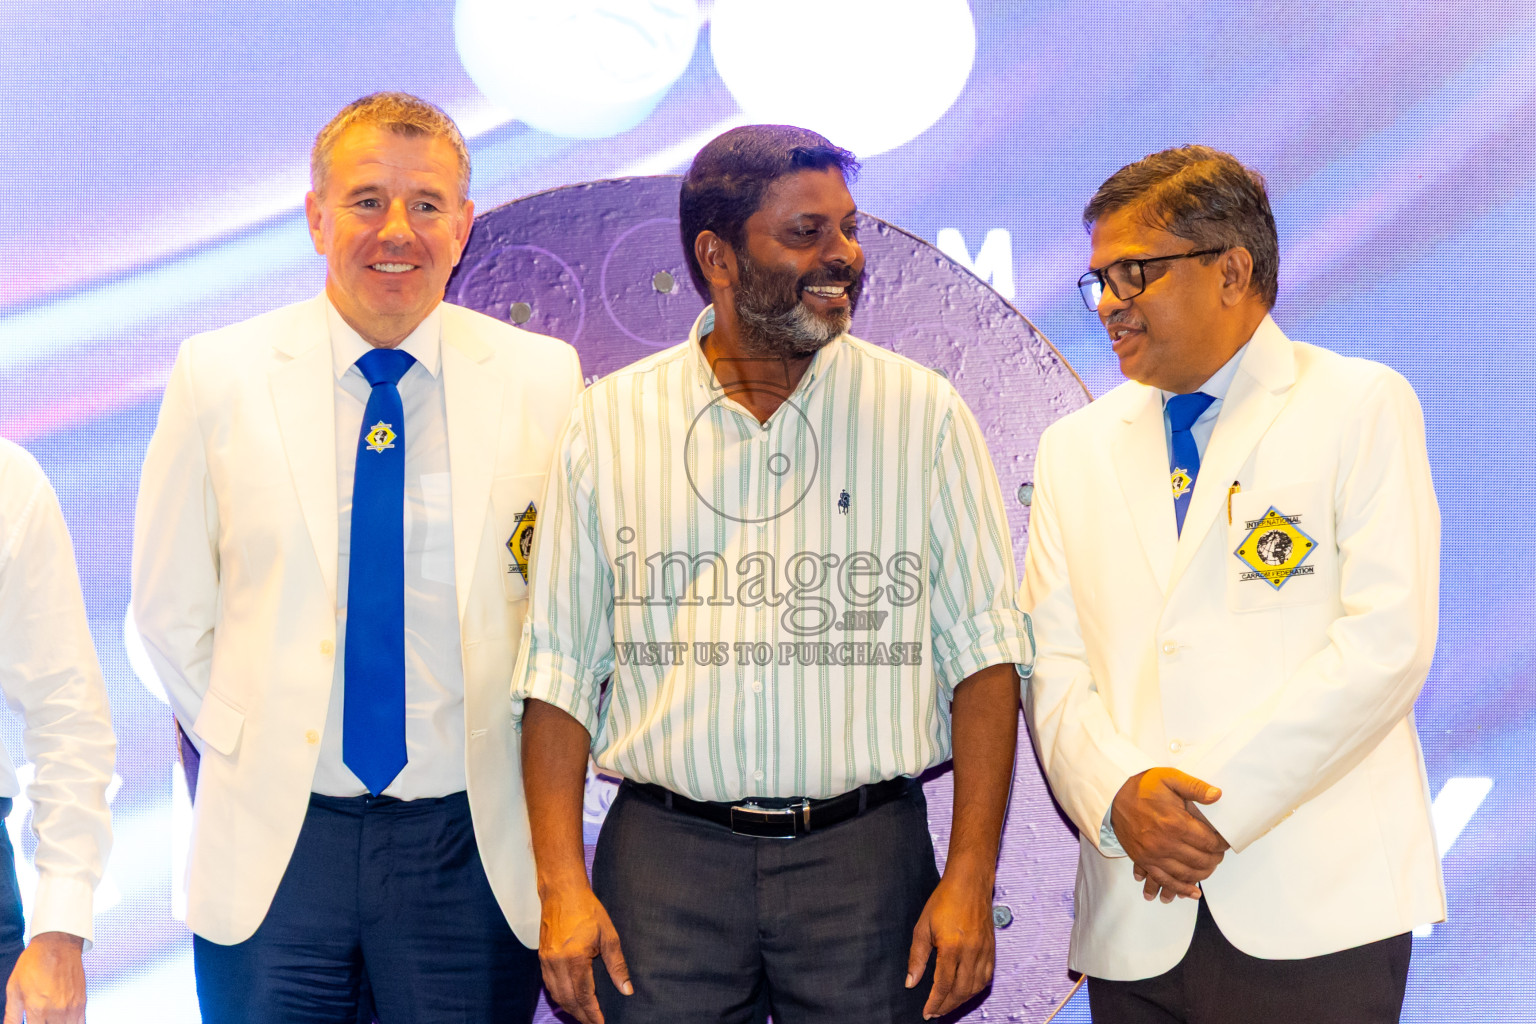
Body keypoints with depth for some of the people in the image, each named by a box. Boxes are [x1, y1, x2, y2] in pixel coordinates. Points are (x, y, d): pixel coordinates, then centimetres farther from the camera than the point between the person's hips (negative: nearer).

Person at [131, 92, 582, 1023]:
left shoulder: (543, 379, -1)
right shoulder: (218, 376, -1)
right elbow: (170, 609, 5)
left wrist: (527, 759, 1)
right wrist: (248, 748, 1)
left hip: (470, 841, 0)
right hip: (270, 841, 0)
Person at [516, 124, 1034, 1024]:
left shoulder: (925, 415, 2)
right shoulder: (611, 421, 4)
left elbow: (984, 652, 0)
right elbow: (559, 669, 4)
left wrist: (971, 879, -7)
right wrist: (562, 884, -3)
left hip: (868, 852, 0)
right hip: (664, 856, 0)